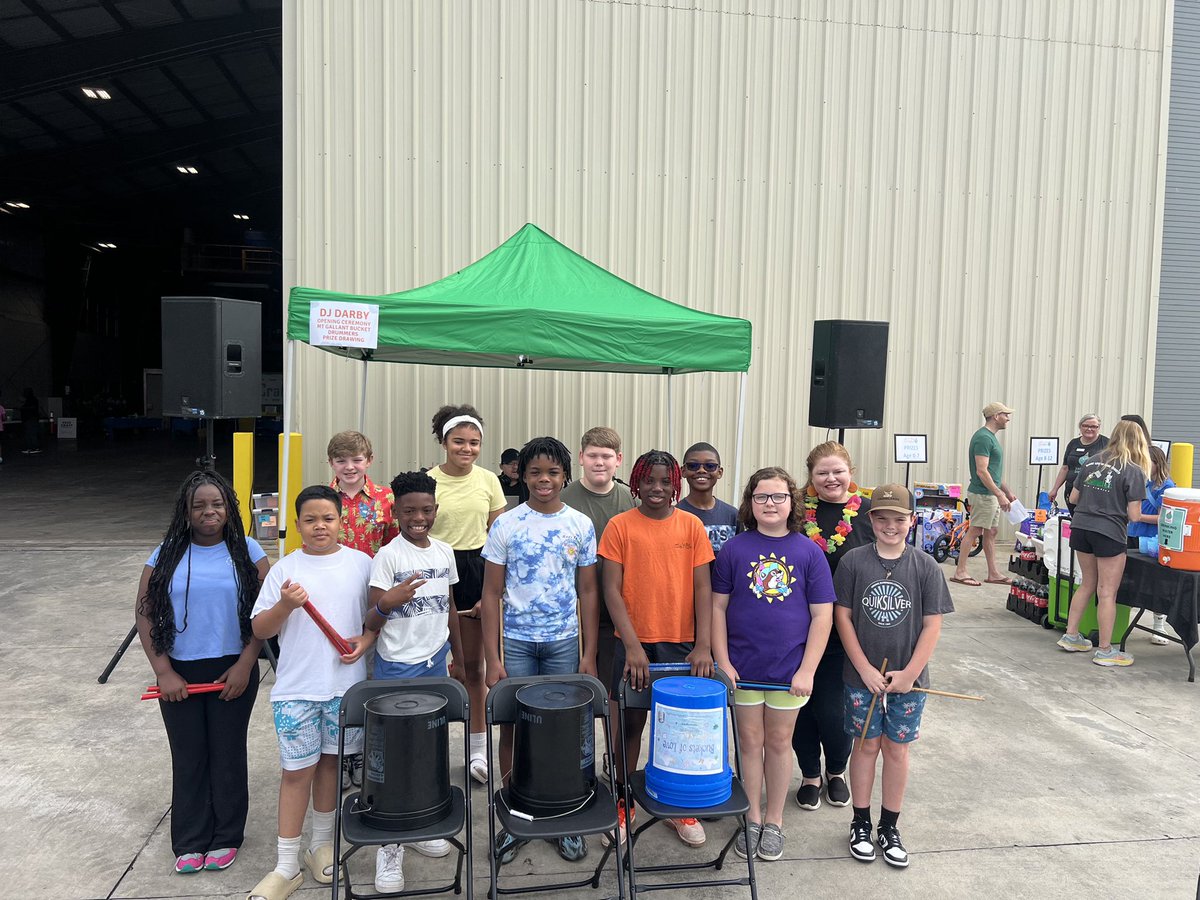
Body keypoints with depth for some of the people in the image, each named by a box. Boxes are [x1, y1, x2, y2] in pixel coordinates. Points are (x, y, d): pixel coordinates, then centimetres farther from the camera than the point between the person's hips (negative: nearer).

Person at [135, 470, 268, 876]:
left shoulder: (247, 551, -4)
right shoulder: (166, 555, 0)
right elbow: (144, 613, 1)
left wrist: (245, 664, -10)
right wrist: (163, 672, -5)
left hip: (232, 671, -1)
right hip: (179, 674, 1)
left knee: (228, 755, 10)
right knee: (188, 758, 11)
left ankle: (226, 838, 27)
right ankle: (190, 842, 27)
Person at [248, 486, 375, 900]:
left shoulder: (361, 564, 0)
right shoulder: (284, 569, -3)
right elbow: (260, 629, -2)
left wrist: (365, 641, -9)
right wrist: (285, 605, -20)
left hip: (346, 684, 1)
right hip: (296, 689, -1)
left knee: (330, 761, 14)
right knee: (296, 771, 4)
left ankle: (321, 843, 34)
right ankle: (286, 866, 18)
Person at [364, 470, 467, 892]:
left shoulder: (444, 552, 5)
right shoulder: (388, 556, -11)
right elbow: (371, 622, -12)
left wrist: (459, 658, 17)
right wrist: (388, 602, -34)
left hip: (436, 660, 5)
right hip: (397, 666, -5)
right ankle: (389, 845, 14)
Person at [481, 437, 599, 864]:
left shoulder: (581, 526, 0)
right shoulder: (505, 525, -3)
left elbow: (587, 593, 5)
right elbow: (492, 594, -1)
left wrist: (589, 654, 1)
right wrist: (492, 658, -5)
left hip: (564, 642, 1)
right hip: (516, 641, 0)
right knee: (513, 727, 5)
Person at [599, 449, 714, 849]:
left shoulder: (691, 526, 0)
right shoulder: (620, 526, -4)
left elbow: (703, 588, -1)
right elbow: (612, 590, -7)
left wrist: (703, 645, -11)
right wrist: (633, 646, -14)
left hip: (682, 643, 1)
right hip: (635, 644, -1)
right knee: (631, 723, 9)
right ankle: (622, 804, 27)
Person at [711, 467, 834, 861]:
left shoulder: (808, 552, -5)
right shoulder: (734, 549, -5)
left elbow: (822, 615, -3)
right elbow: (717, 607, -2)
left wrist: (807, 670, -8)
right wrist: (722, 662, -7)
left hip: (790, 669, 0)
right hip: (743, 666, 0)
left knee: (779, 743, 14)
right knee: (750, 741, 12)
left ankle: (774, 822, 31)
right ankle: (752, 819, 30)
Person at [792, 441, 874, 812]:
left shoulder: (869, 511, -3)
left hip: (847, 633, -1)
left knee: (834, 709, 6)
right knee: (802, 703, 12)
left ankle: (836, 771, 36)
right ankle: (810, 775, 35)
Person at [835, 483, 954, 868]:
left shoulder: (925, 566, -5)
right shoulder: (854, 561, -7)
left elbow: (932, 625, -4)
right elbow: (842, 617, -5)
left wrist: (910, 673, -9)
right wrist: (865, 669, -9)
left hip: (907, 679, 1)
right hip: (862, 677, -1)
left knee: (897, 749, 12)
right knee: (866, 746, 11)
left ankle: (889, 827, 28)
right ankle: (861, 824, 26)